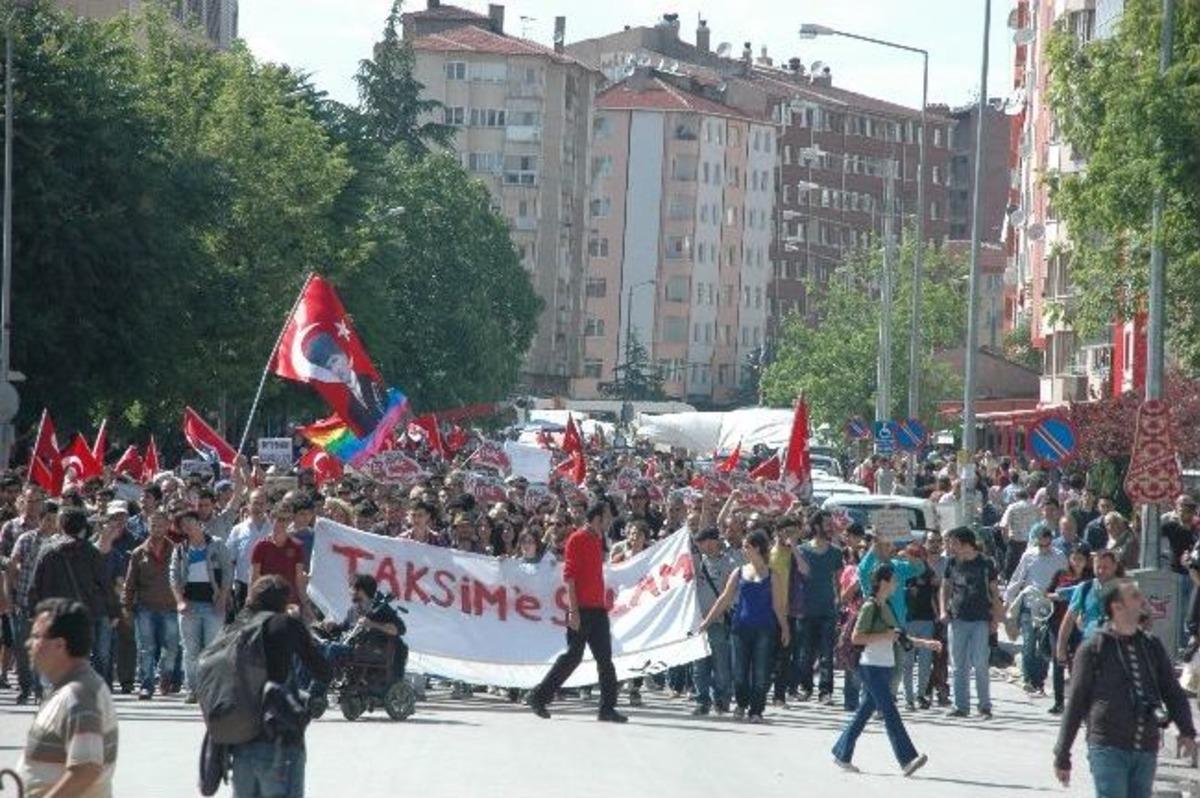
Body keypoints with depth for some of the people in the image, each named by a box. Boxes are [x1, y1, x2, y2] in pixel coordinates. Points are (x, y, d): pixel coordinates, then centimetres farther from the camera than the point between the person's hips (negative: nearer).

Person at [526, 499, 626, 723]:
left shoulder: (598, 540, 17)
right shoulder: (577, 539, -9)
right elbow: (569, 576, -14)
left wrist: (604, 605, 18)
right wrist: (573, 610, -20)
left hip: (597, 609, 8)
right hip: (581, 610, -8)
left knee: (605, 659, 4)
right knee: (573, 656, -6)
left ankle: (607, 708, 3)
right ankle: (539, 697, 3)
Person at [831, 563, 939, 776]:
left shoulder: (886, 607, 14)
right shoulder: (870, 607, -13)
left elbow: (897, 637, 23)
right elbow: (856, 638, -18)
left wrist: (923, 643, 17)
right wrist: (884, 636, -20)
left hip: (885, 667, 9)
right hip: (871, 668, -9)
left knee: (865, 711, 11)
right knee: (890, 712, -12)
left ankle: (842, 754, 19)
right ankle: (907, 760, -16)